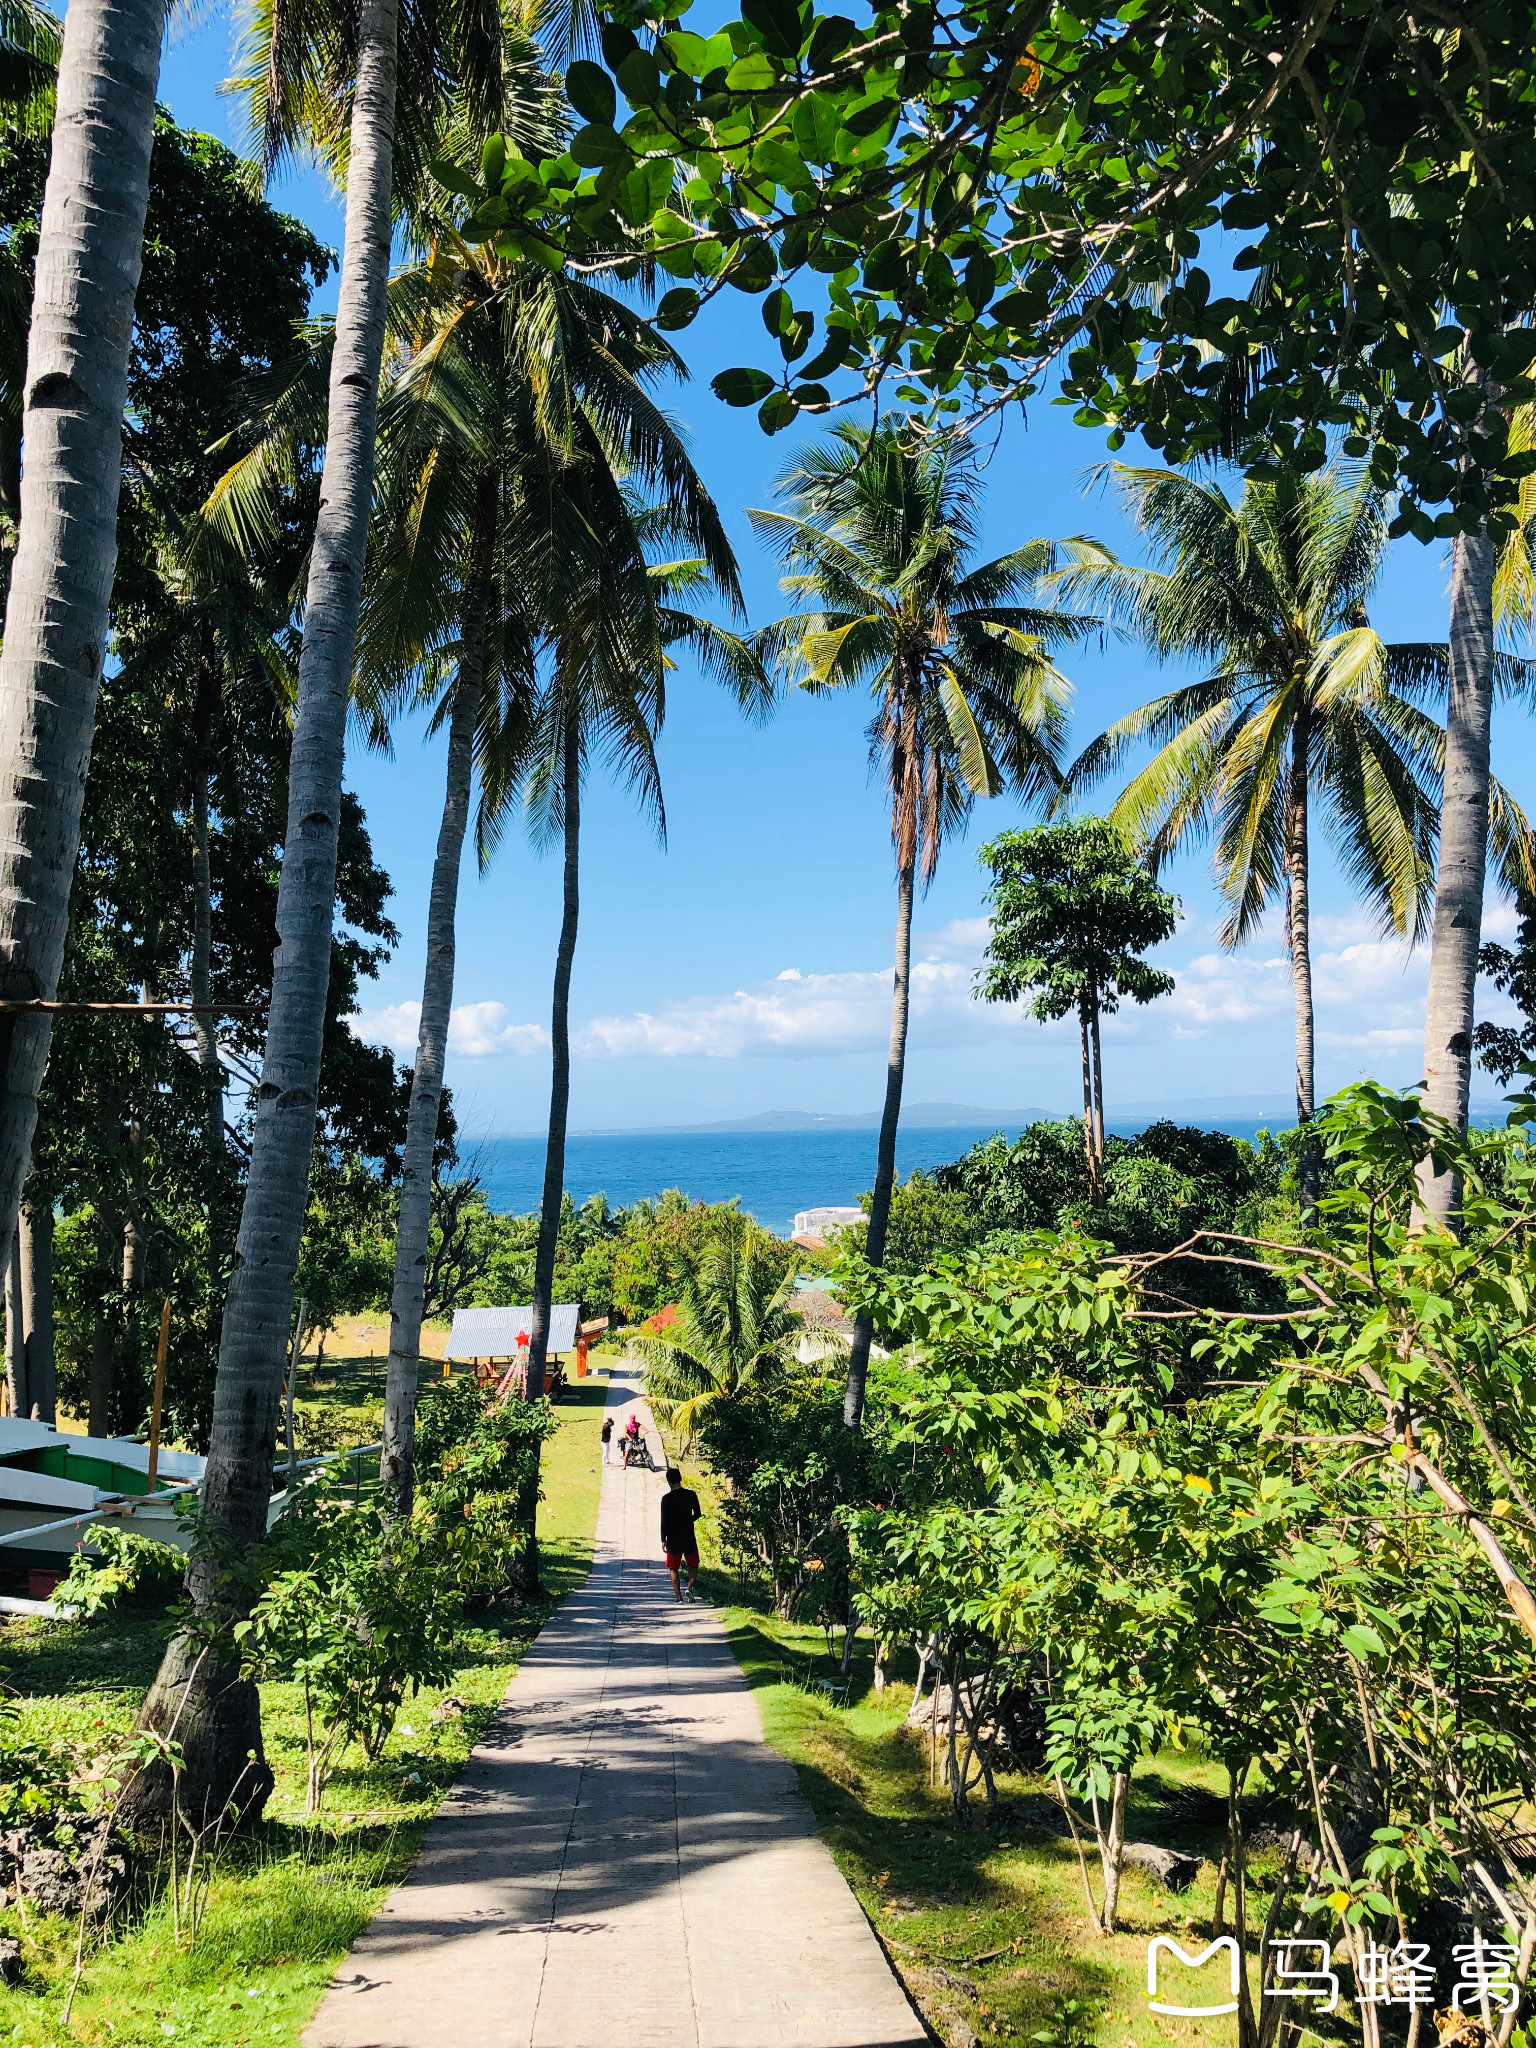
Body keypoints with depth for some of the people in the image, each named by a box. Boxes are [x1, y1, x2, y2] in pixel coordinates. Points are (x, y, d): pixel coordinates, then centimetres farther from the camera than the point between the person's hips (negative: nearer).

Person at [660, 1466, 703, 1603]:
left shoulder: (666, 1498, -9)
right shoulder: (691, 1494, -4)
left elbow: (664, 1520, -10)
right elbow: (698, 1514, 3)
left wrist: (663, 1540, -4)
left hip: (673, 1539, -1)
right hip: (689, 1537, 1)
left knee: (674, 1569, 11)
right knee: (693, 1565, 17)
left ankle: (679, 1596, 5)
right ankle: (690, 1587, -5)